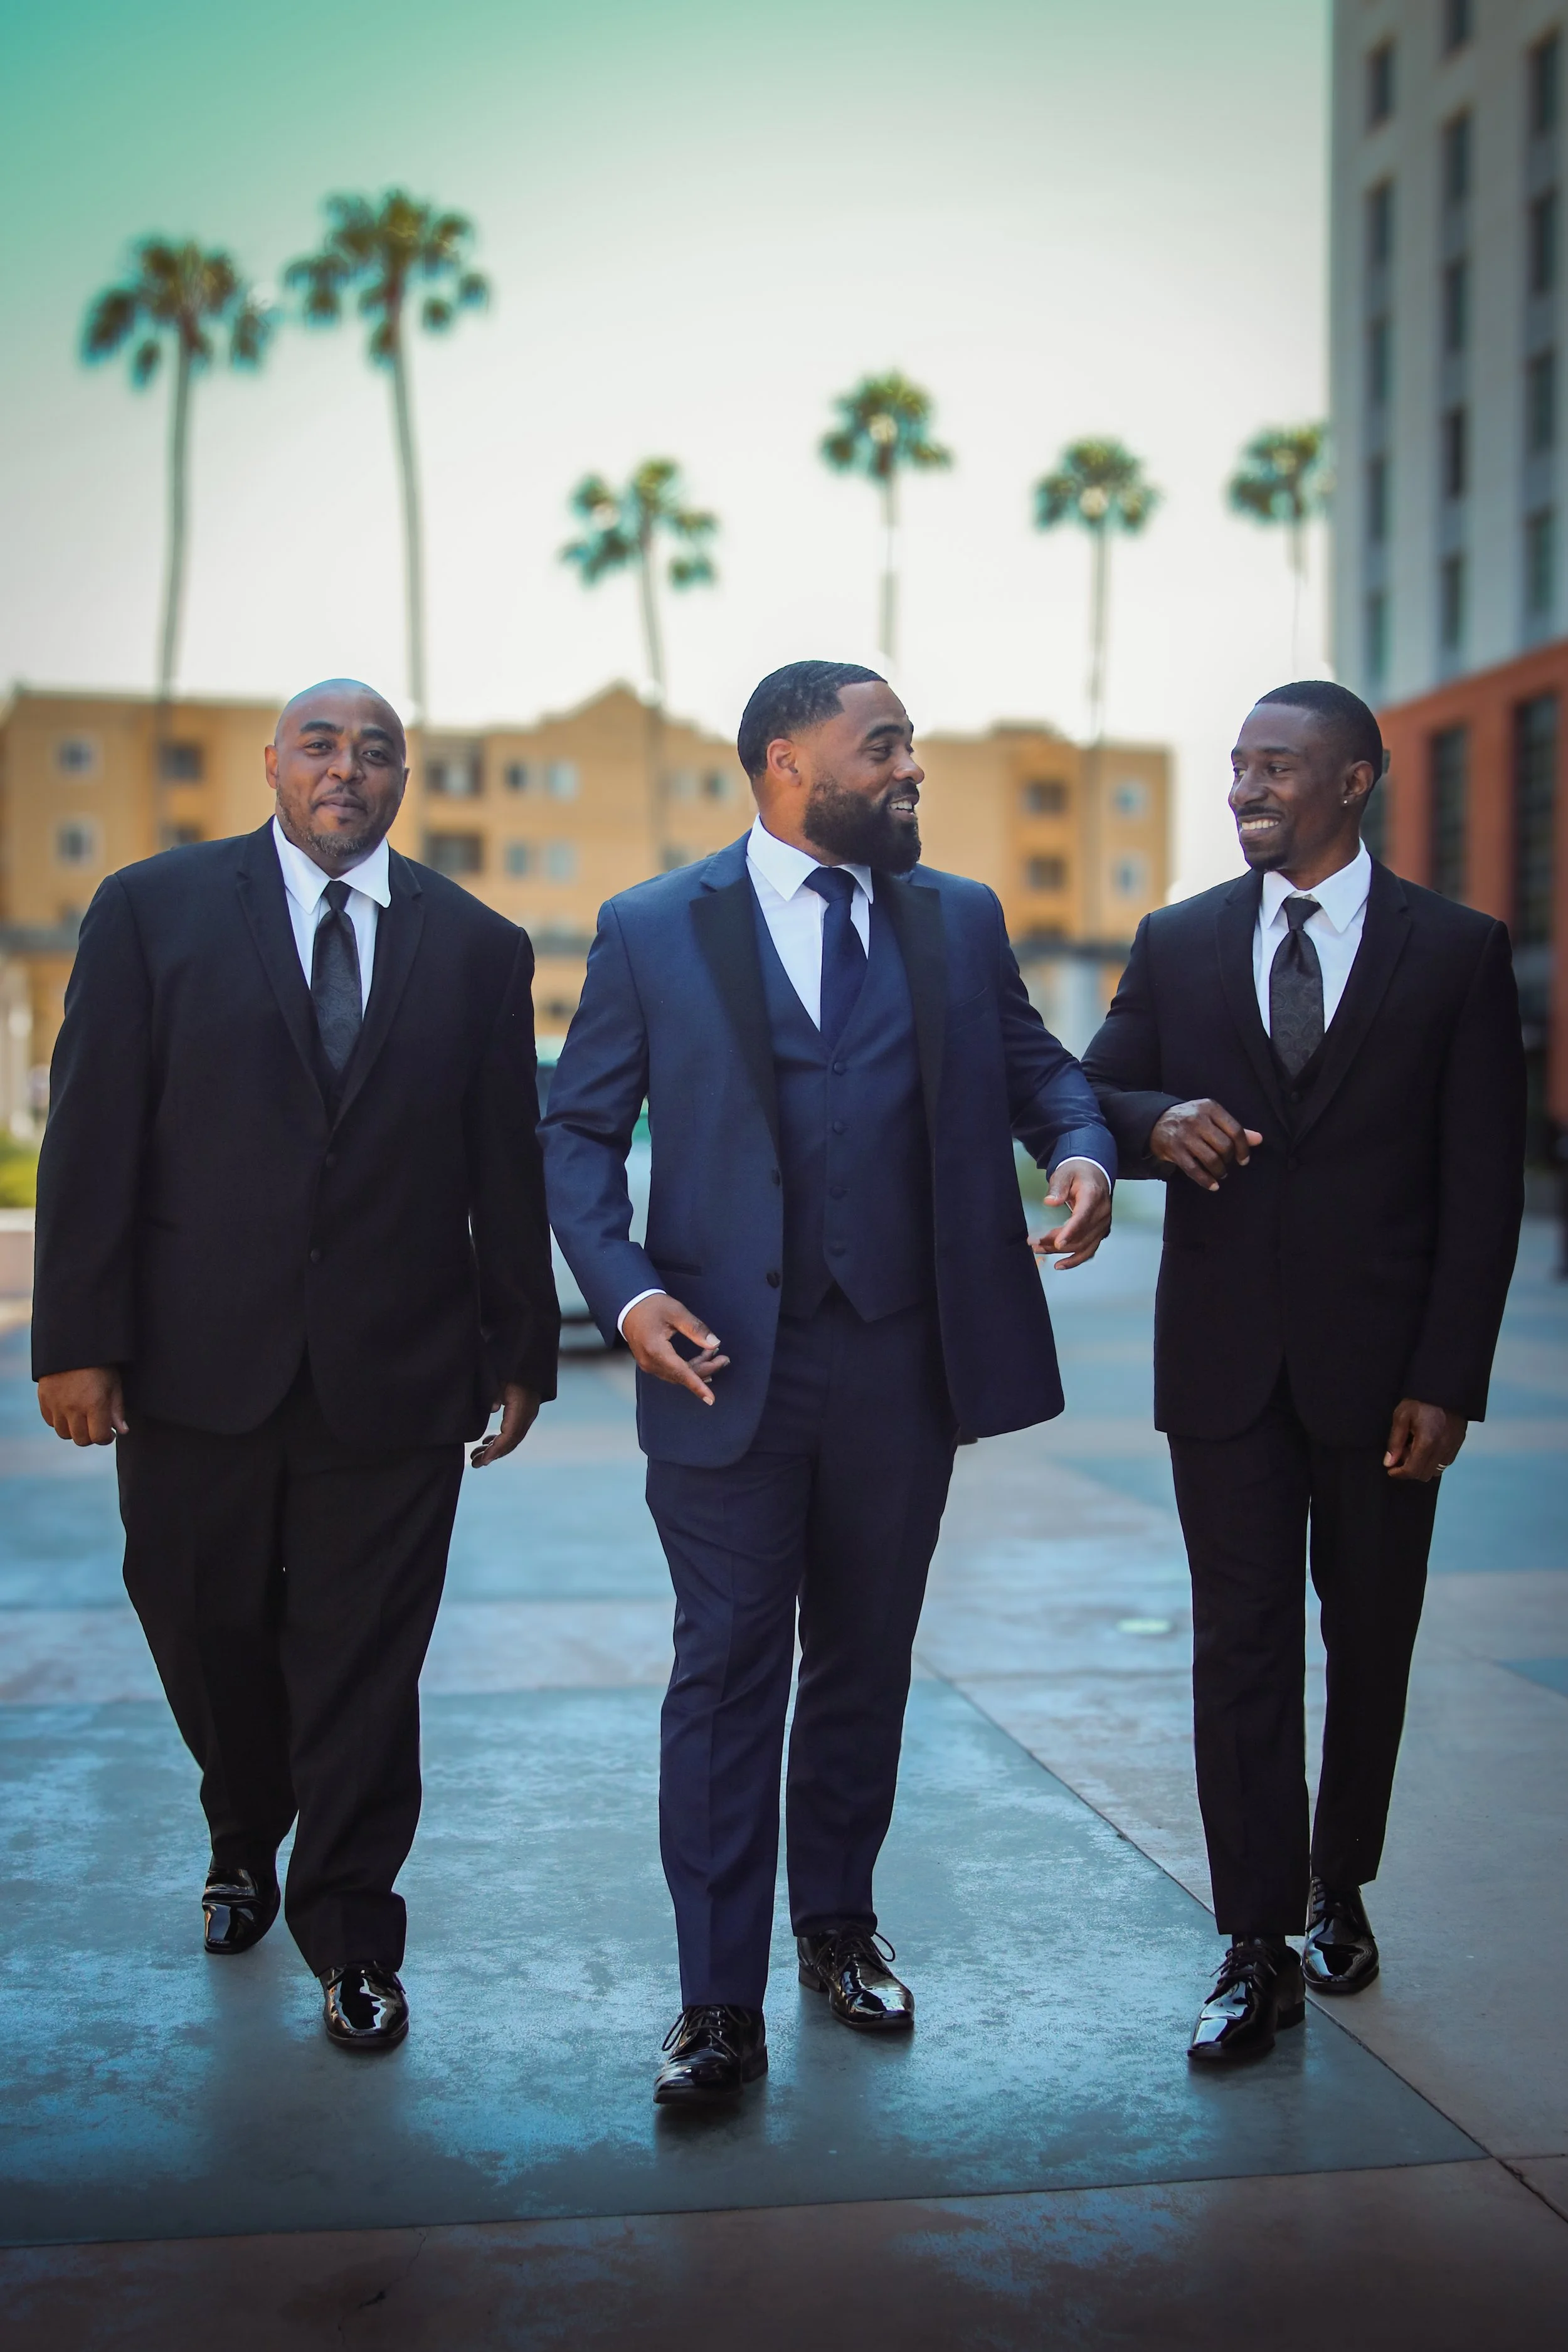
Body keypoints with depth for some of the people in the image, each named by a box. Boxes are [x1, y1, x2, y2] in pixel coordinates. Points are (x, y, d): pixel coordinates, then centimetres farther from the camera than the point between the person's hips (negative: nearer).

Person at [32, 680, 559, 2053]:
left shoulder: (478, 946, 7)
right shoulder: (154, 910, 3)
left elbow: (508, 1168, 8)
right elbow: (93, 1136, -2)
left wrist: (523, 1354, 8)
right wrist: (79, 1338, -8)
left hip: (394, 1376, 0)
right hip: (198, 1364, 0)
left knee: (365, 1670, 5)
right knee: (209, 1641, 14)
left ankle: (352, 1937, 22)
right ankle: (245, 1847, 42)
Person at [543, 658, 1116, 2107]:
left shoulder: (961, 920, 10)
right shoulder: (653, 931, 1)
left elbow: (1039, 1064, 16)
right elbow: (578, 1132, 2)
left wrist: (1082, 1150, -8)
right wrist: (624, 1287, -13)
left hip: (904, 1366, 3)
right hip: (728, 1365, -3)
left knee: (865, 1662, 15)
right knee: (728, 1672, 0)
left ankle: (839, 1926, 34)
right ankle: (719, 2005, 9)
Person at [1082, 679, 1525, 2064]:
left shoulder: (1459, 953, 0)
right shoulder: (1179, 944, 8)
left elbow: (1482, 1187, -2)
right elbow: (1089, 1096, 10)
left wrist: (1447, 1379, -9)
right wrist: (1158, 1122, -14)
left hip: (1379, 1367, -1)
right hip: (1225, 1362, 1)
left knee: (1369, 1642, 12)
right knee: (1241, 1647, 0)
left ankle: (1340, 1891, 32)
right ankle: (1260, 1949, 6)